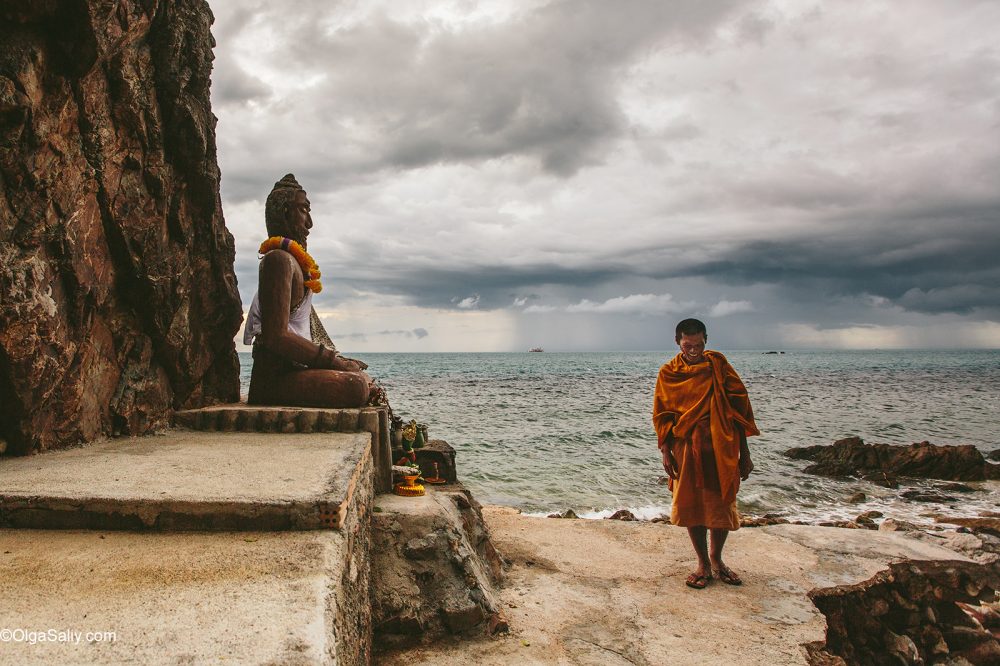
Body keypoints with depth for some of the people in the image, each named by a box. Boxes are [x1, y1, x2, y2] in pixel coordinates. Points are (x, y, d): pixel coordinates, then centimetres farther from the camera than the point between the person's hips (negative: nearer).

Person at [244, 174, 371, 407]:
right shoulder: (279, 259, -11)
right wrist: (334, 361, -15)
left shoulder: (295, 261, 23)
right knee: (356, 386, -29)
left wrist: (337, 359, 11)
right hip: (274, 377, -11)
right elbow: (276, 337, -21)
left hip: (293, 368, 11)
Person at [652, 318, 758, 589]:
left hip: (722, 447, 0)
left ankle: (716, 558, 32)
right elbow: (662, 415, 4)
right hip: (687, 447, 0)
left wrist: (744, 453, 0)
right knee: (691, 505, 7)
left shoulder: (718, 365, -1)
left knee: (722, 506, 8)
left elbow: (739, 407, 1)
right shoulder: (668, 373, 0)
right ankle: (703, 563, 25)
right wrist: (666, 452, -4)